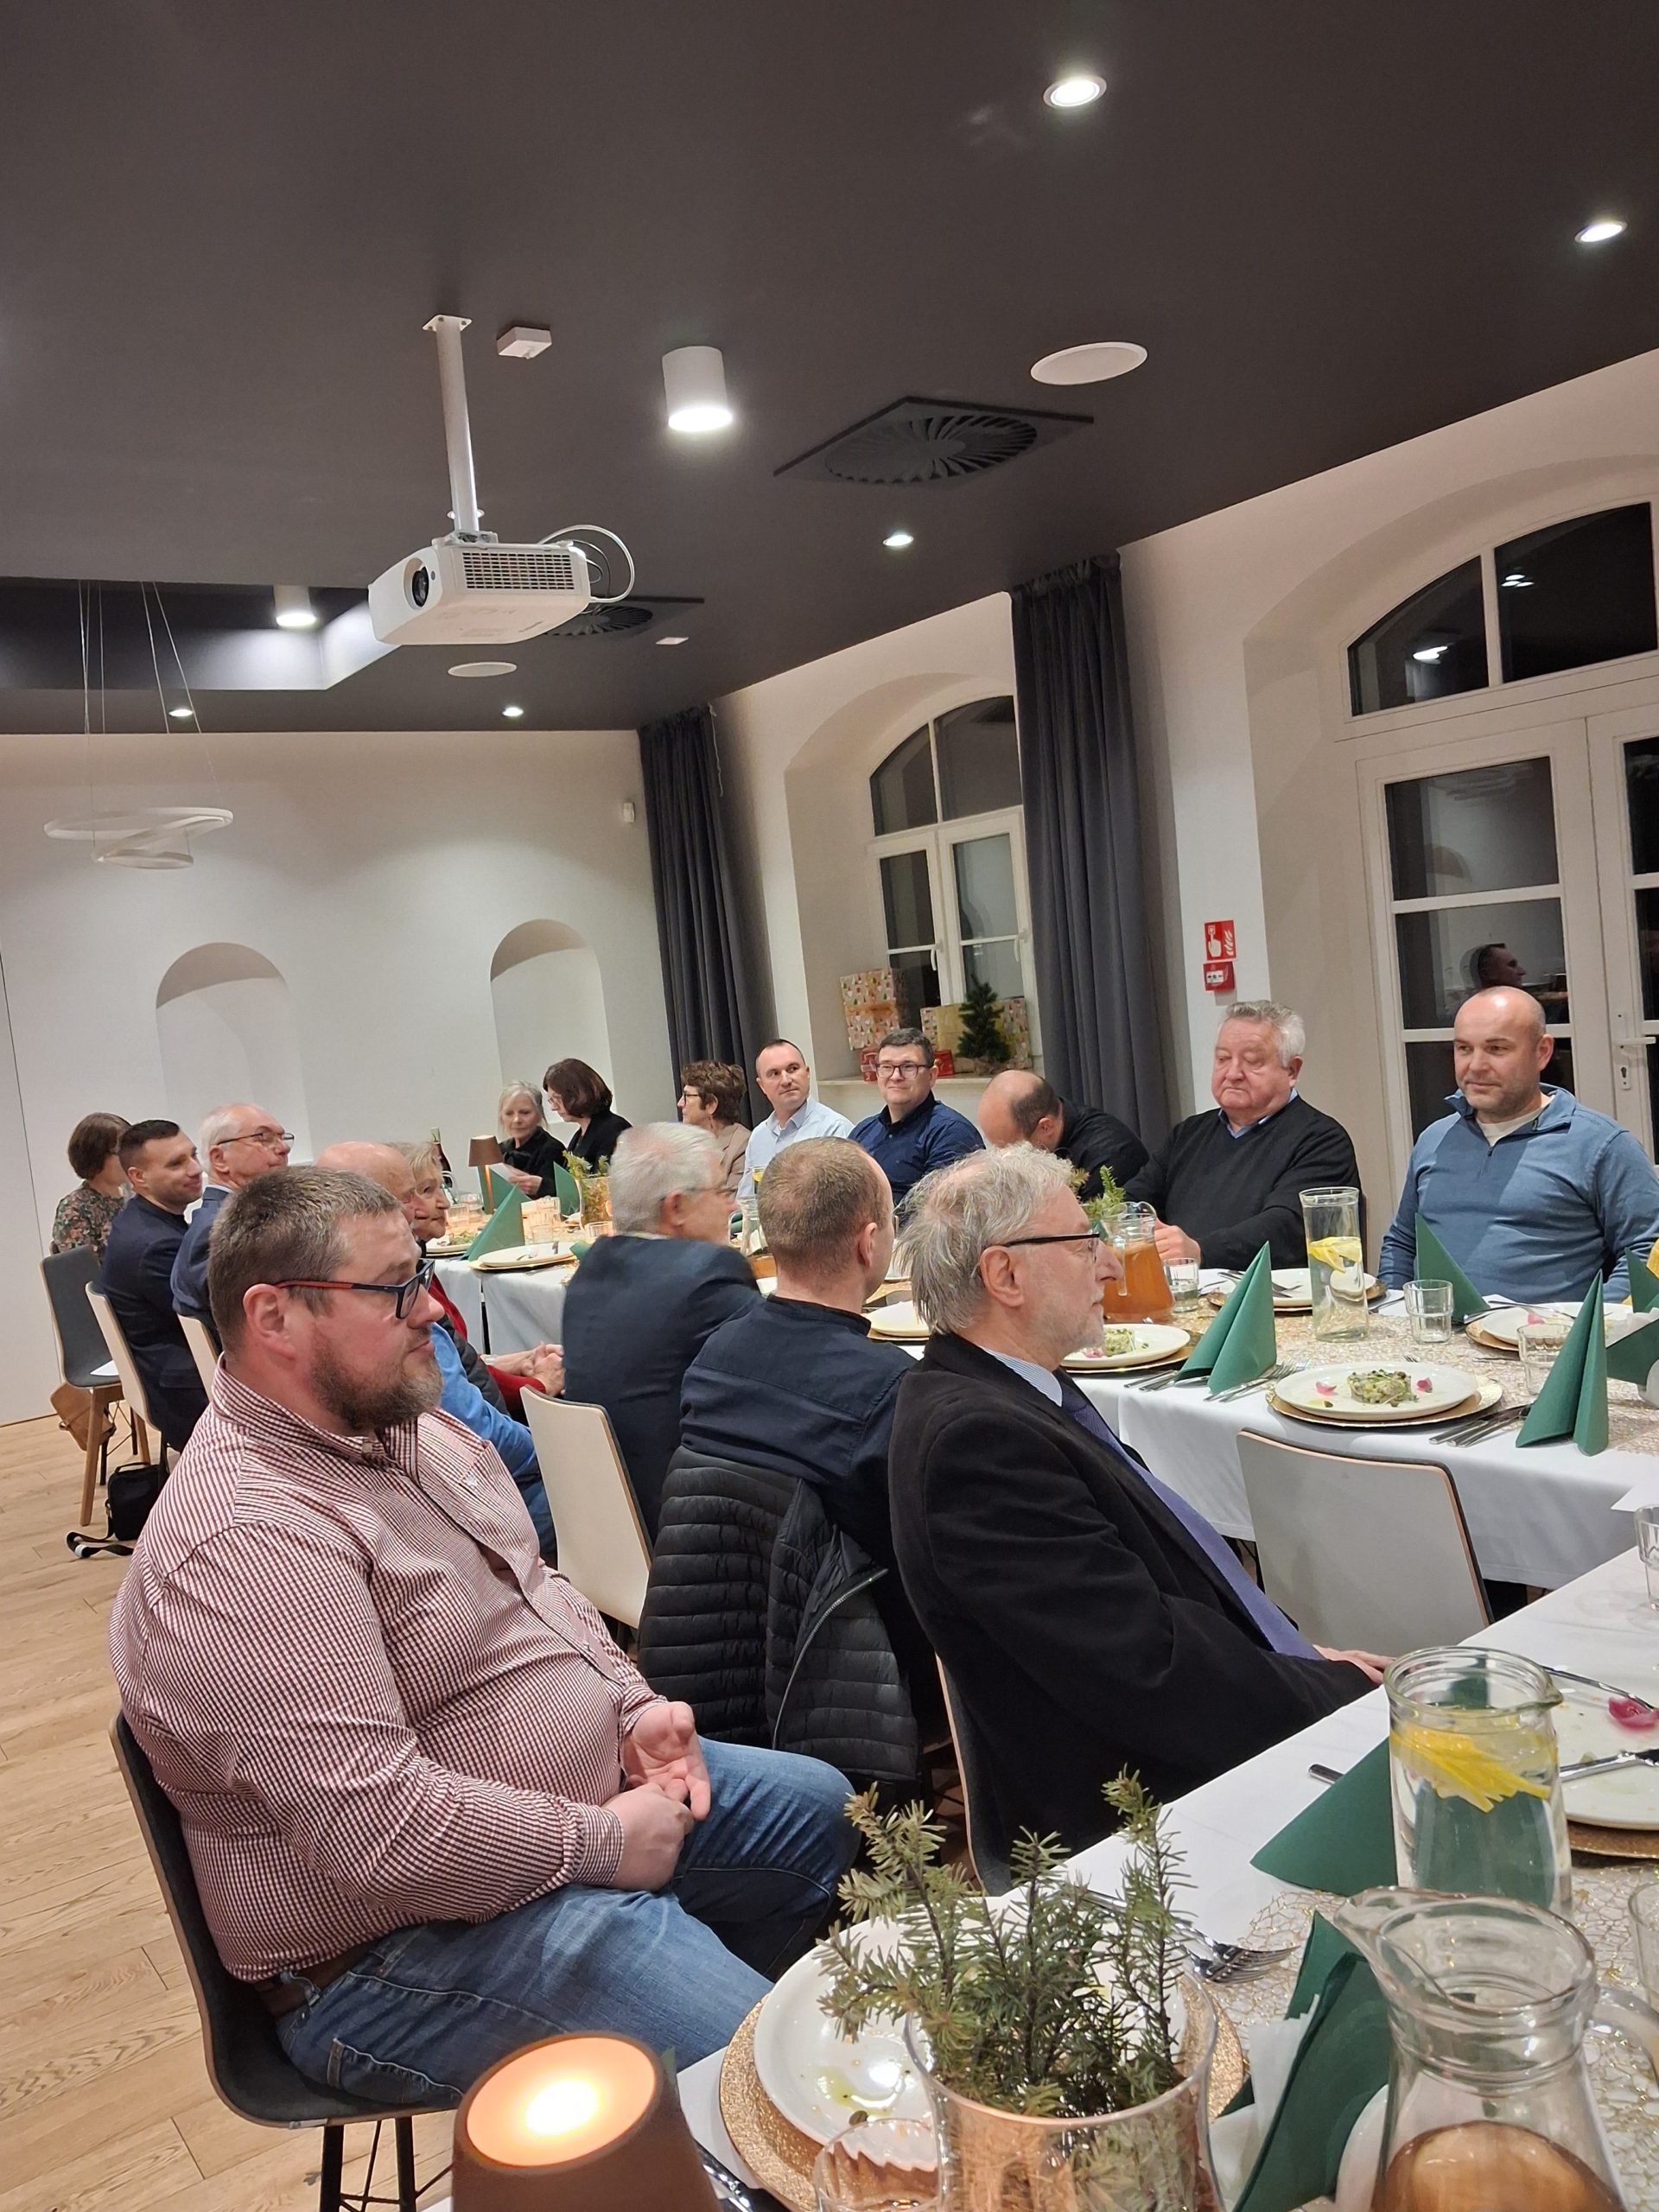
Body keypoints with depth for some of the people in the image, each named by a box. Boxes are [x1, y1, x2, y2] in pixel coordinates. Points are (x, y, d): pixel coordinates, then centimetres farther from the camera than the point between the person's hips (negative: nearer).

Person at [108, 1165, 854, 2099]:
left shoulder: (413, 1428, 4)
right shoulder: (246, 1541, -28)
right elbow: (377, 1836, -31)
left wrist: (636, 1708, 0)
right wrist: (604, 1841, -20)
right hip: (403, 1946, -10)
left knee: (818, 1808, 20)